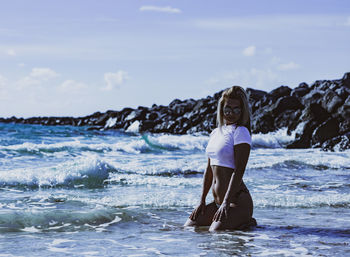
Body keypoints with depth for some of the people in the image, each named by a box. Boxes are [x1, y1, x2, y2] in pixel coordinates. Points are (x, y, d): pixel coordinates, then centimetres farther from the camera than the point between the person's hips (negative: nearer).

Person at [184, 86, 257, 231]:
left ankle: (247, 222, 2)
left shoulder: (241, 132, -9)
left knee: (216, 231, -26)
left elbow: (239, 171, -16)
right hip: (218, 202, 8)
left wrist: (226, 202, -22)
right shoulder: (215, 133, 15)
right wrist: (202, 201, 13)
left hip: (238, 201, -8)